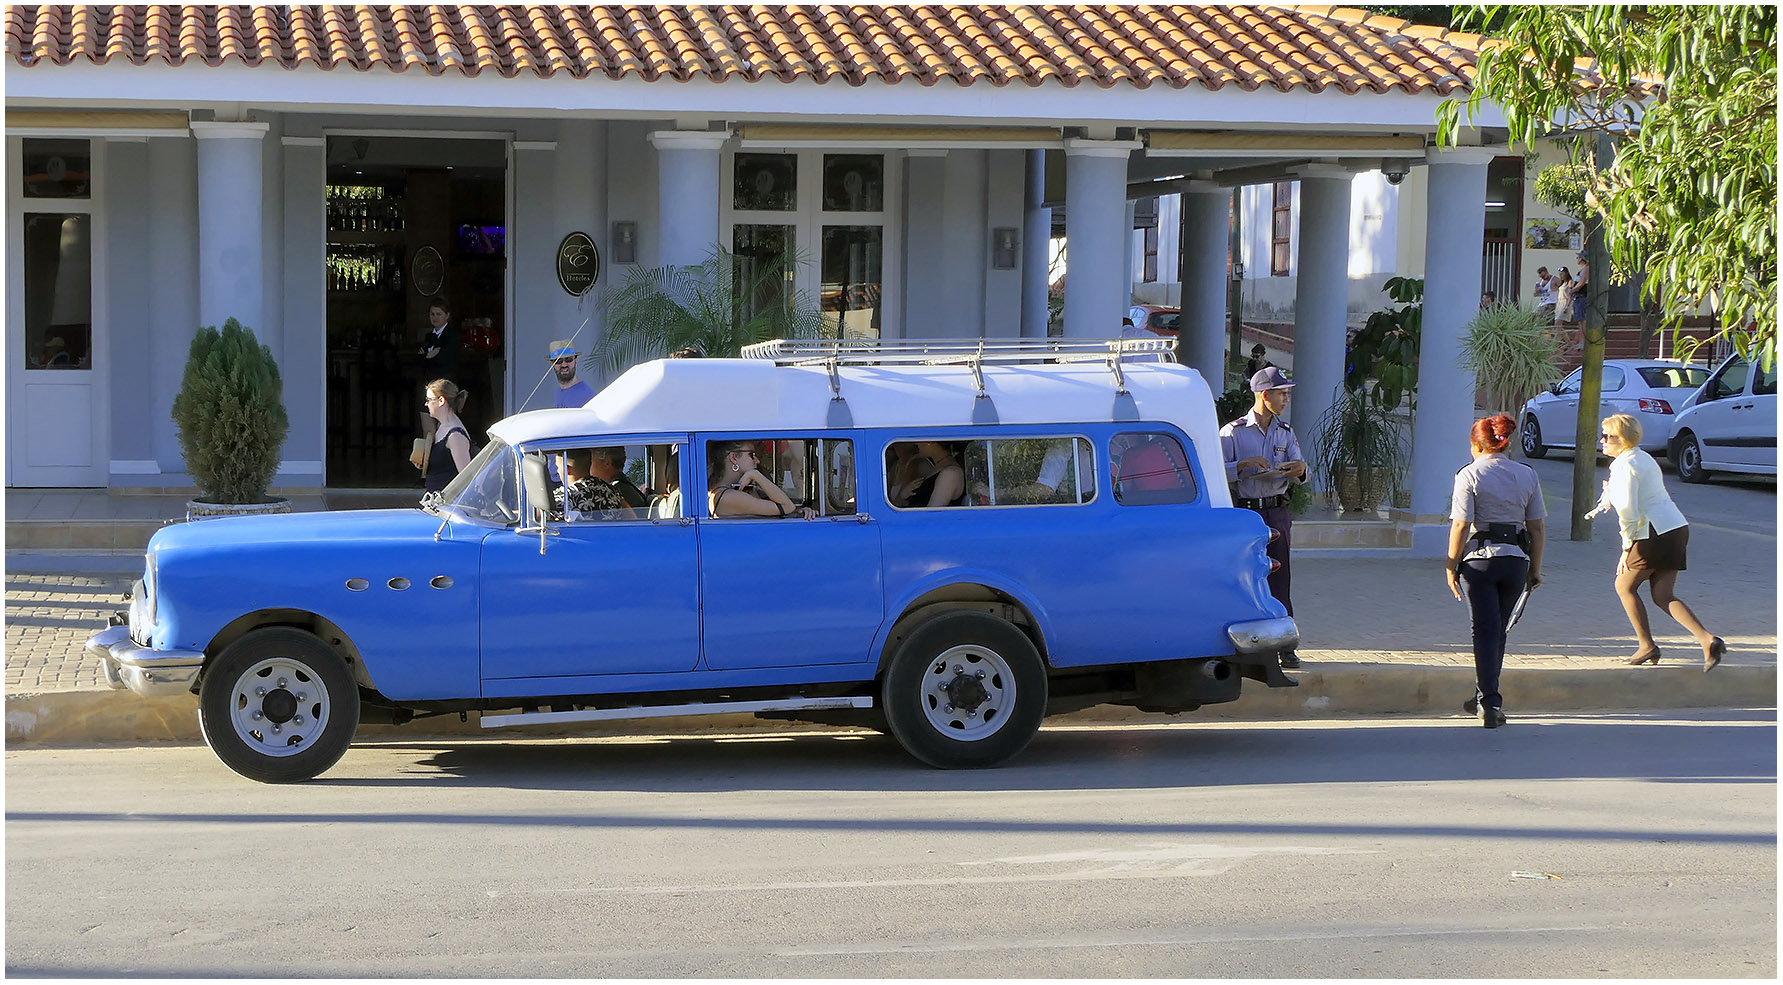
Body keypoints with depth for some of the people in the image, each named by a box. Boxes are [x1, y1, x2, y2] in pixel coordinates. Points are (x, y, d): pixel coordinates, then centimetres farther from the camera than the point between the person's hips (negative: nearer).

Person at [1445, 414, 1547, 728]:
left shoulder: (1469, 475, -6)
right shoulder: (1527, 475, 6)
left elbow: (1461, 526, -11)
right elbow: (1538, 527, 7)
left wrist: (1451, 564, -2)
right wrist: (1535, 568, 14)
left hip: (1480, 559, -4)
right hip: (1516, 560, 4)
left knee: (1485, 629, -2)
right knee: (1498, 631, 16)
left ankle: (1490, 701, -13)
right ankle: (1484, 697, 27)